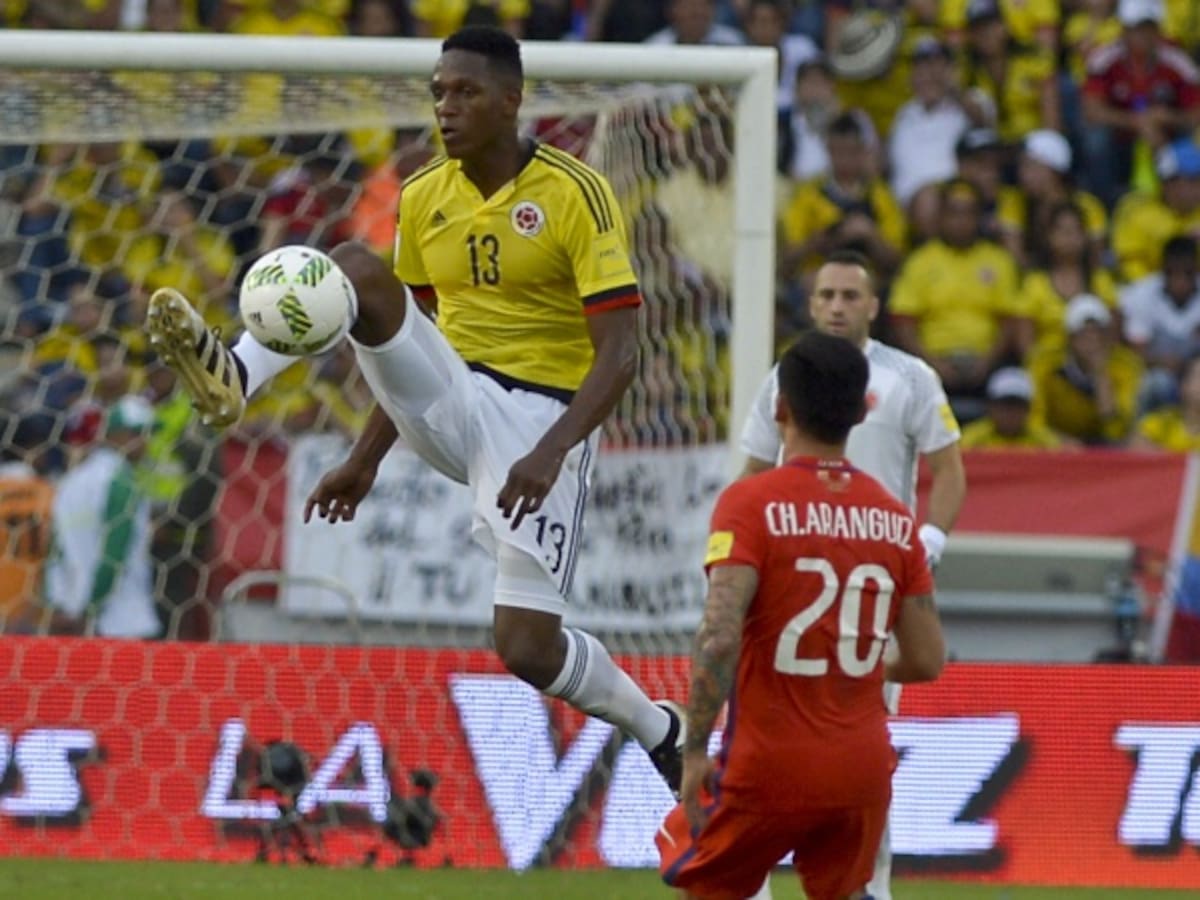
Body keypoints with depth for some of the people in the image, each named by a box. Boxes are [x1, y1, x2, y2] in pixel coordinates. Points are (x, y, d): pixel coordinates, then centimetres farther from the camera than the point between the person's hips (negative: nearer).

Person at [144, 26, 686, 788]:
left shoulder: (577, 195, -11)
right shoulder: (424, 198, 7)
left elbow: (620, 353, -16)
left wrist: (549, 452, -28)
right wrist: (366, 461, 18)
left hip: (541, 421, -5)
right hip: (454, 404, 5)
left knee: (528, 649, -14)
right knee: (355, 269, -19)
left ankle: (659, 729, 15)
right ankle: (235, 376, -39)